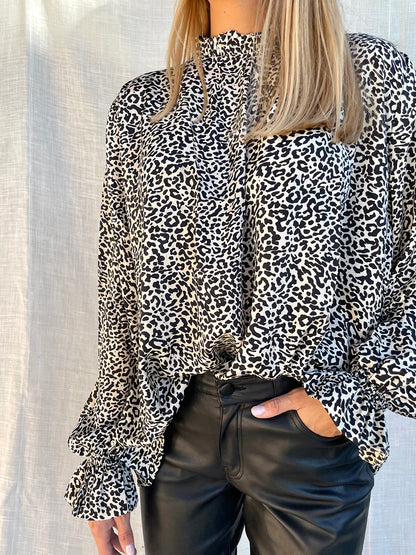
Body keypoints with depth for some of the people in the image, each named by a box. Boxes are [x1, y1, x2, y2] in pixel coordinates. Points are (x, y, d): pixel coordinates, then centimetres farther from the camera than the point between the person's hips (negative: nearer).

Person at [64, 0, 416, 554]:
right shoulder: (142, 103, 4)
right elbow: (120, 296, 4)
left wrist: (357, 387, -9)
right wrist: (104, 462, 6)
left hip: (314, 430, -1)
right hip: (176, 423, 3)